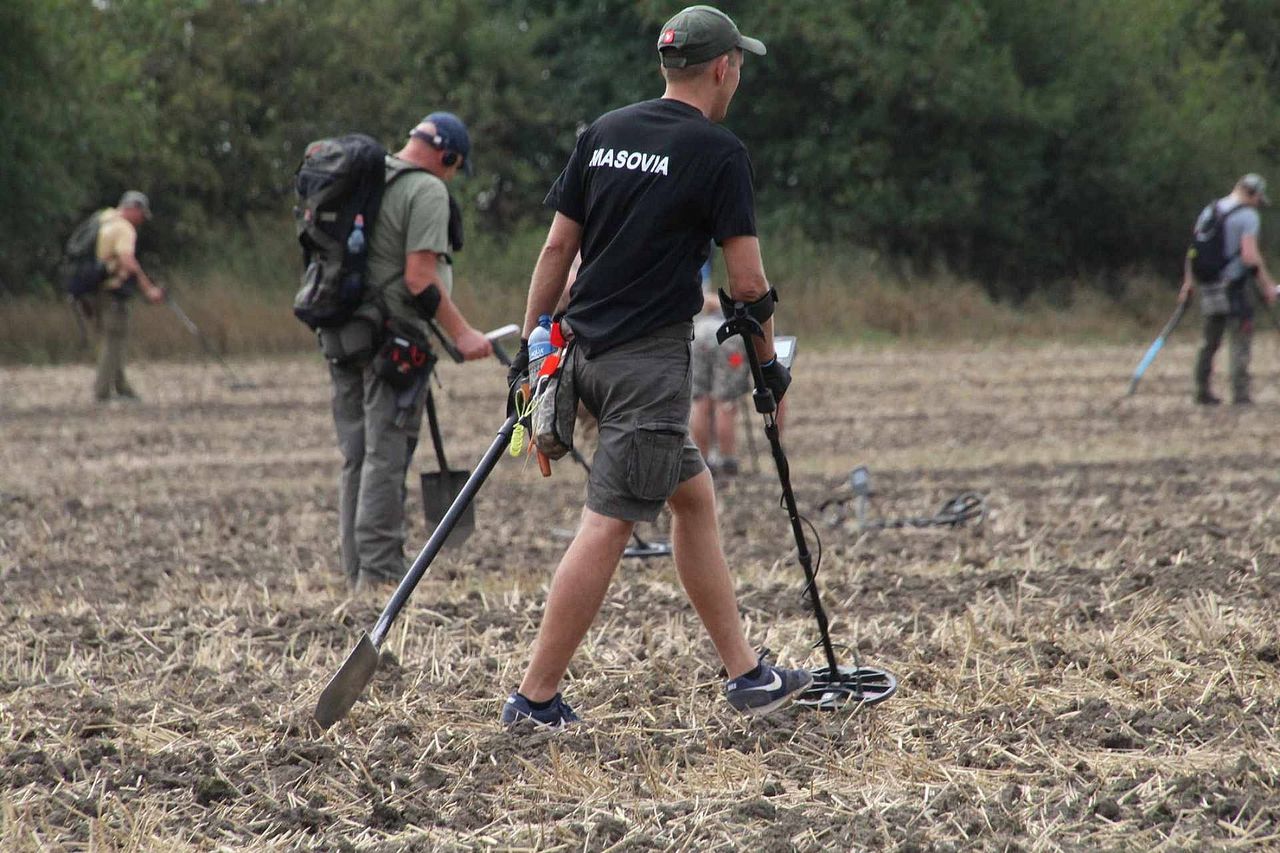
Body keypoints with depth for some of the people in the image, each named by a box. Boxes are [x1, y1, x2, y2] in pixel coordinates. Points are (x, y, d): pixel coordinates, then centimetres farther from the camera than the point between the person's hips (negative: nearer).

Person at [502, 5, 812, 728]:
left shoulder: (604, 133, 10)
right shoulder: (719, 151, -8)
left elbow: (558, 246, 11)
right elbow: (748, 281, -8)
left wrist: (532, 349, 15)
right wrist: (770, 363, 7)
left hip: (588, 353, 8)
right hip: (651, 359, -8)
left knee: (694, 497, 16)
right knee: (607, 526, -6)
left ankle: (747, 674, 18)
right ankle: (537, 697, -7)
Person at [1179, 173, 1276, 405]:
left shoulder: (1208, 212, 11)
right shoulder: (1248, 216, -10)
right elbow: (1250, 255, -19)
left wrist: (1188, 282, 23)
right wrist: (1267, 284, -10)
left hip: (1209, 288, 6)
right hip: (1236, 286, -6)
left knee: (1210, 343, 15)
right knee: (1241, 343, 0)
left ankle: (1202, 391, 15)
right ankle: (1240, 393, -3)